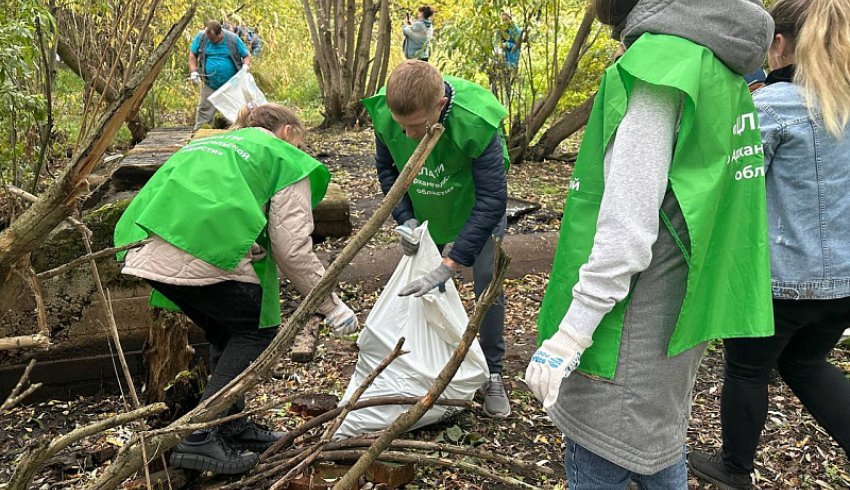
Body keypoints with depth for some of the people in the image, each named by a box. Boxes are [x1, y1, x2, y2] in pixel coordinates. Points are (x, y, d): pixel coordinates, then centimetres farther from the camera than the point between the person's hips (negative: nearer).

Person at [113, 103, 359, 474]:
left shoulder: (206, 144, 36)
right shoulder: (285, 160, 15)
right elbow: (293, 249, 5)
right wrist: (332, 307, 15)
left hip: (144, 252, 8)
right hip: (202, 254, -8)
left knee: (227, 332, 25)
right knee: (258, 327, 12)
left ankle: (231, 426, 32)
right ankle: (199, 438, 6)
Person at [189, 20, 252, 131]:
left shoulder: (233, 39, -7)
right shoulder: (201, 36, -4)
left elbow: (247, 55, 3)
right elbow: (192, 54, 8)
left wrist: (245, 67, -17)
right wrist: (194, 72, -2)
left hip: (231, 85, 0)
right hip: (209, 84, 1)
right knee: (204, 110, 1)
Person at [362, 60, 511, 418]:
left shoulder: (477, 122, -41)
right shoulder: (384, 113, -29)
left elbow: (491, 200, -38)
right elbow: (386, 167, -7)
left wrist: (448, 267, -41)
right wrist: (405, 218, -19)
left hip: (478, 205, -3)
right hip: (426, 208, 4)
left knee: (488, 284, -8)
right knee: (416, 285, 8)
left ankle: (492, 376, 10)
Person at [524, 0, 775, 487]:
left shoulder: (659, 61, -19)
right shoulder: (720, 62, 10)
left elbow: (626, 232, -23)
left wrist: (568, 336, -18)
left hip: (634, 327, -9)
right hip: (685, 305, 10)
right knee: (660, 444, 24)